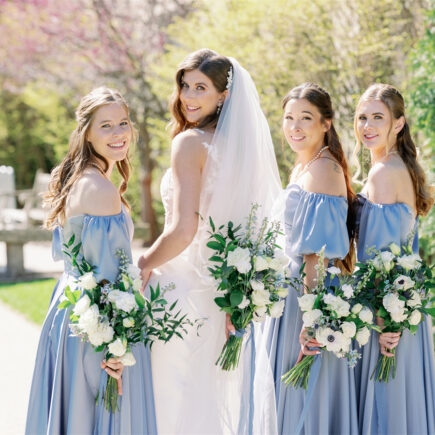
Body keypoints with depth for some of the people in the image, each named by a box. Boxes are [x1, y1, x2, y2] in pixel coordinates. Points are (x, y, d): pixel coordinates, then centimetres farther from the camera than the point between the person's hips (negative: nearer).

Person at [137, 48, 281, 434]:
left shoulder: (190, 142, -14)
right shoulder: (235, 142, 9)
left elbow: (182, 231, -21)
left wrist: (143, 265, -6)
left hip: (183, 286, -8)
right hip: (215, 291, 8)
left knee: (176, 401, 2)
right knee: (209, 396, 17)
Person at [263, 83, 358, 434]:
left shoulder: (323, 171, -18)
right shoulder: (302, 168, 13)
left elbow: (319, 255, -23)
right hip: (290, 293, 10)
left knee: (309, 401, 0)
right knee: (292, 396, 17)